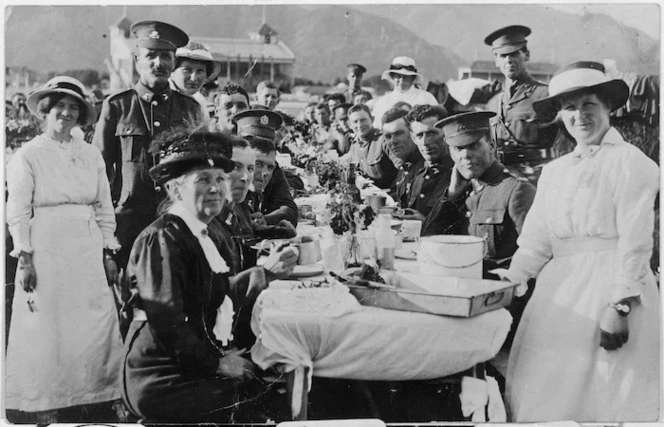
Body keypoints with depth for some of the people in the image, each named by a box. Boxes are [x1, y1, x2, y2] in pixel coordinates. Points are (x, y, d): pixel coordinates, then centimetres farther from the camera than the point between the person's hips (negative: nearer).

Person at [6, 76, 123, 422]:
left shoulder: (91, 155, 10)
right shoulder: (28, 156, 0)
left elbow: (104, 208, 11)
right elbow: (18, 212, -3)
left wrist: (108, 254, 6)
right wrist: (25, 258, -11)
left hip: (87, 250, 4)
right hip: (46, 248, -3)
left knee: (94, 326, 2)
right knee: (47, 327, 1)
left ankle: (86, 399, 17)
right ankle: (46, 409, 14)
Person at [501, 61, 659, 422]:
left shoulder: (630, 162, -4)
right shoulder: (553, 171, 14)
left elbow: (635, 242, -11)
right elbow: (534, 243, 11)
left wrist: (620, 307, -18)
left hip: (612, 290, -5)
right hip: (558, 291, 6)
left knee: (604, 398, -1)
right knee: (543, 399, 7)